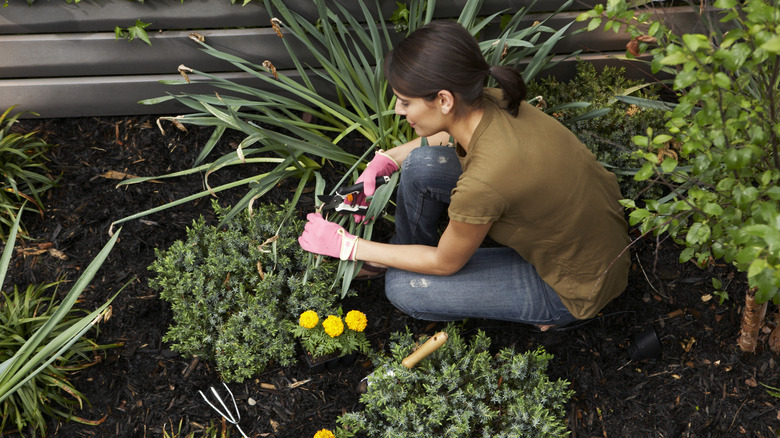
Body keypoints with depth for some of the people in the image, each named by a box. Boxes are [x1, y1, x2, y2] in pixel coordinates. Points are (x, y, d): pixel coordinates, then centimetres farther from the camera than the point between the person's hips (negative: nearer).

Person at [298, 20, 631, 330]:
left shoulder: (483, 182, -38)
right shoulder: (488, 102, -16)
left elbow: (445, 263, -17)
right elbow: (451, 137, 13)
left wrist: (347, 246, -9)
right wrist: (385, 161, 1)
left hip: (576, 286, -7)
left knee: (403, 288, -5)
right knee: (420, 164, -5)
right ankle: (402, 253, 25)